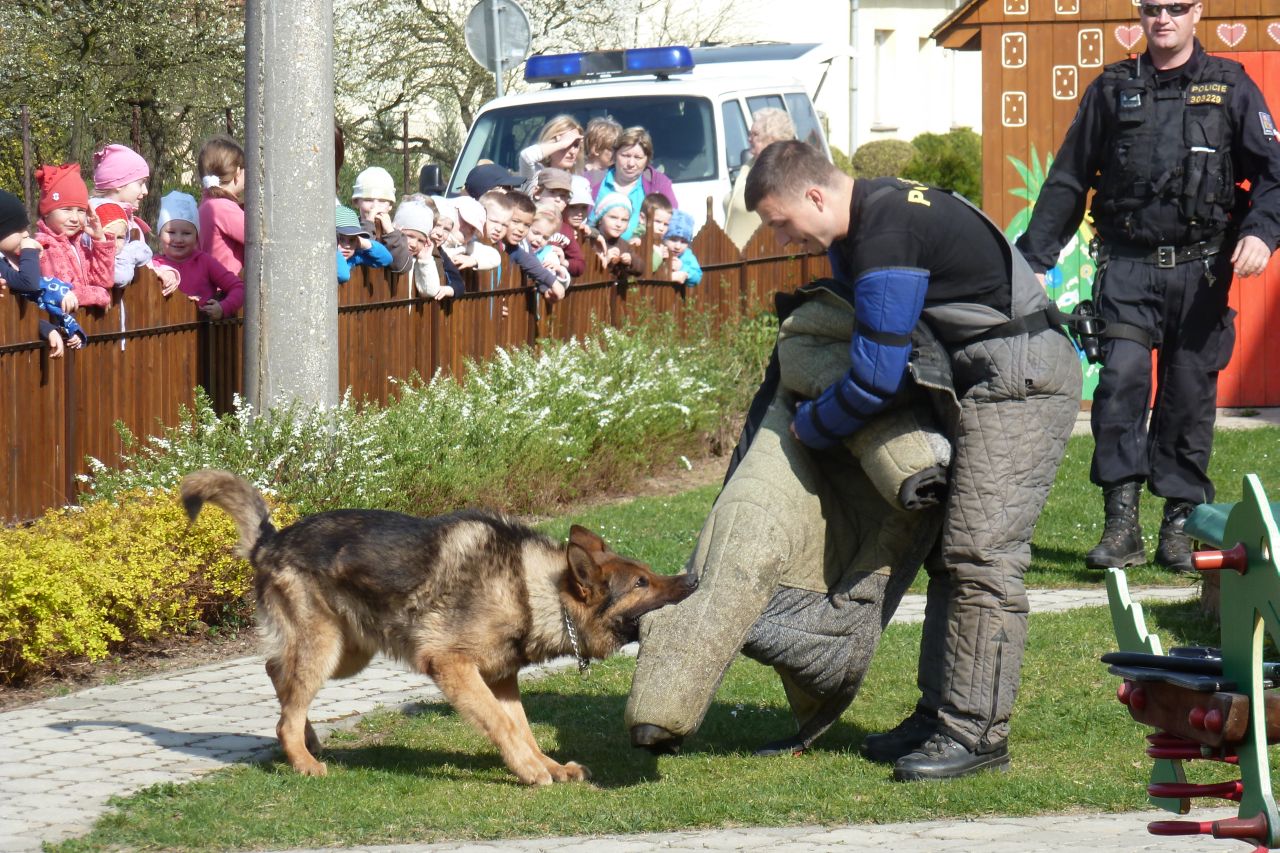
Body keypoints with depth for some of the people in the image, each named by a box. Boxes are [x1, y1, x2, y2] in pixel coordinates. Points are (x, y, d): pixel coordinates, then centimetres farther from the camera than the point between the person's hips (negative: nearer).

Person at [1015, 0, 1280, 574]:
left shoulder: (1230, 87, 8)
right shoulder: (1112, 91, 11)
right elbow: (1067, 182, 16)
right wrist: (1033, 258, 11)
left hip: (1200, 269, 0)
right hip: (1128, 267, 0)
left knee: (1189, 397, 2)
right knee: (1121, 377, -16)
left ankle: (1179, 528, 12)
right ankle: (1121, 526, -16)